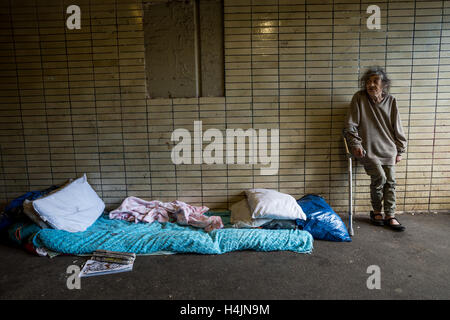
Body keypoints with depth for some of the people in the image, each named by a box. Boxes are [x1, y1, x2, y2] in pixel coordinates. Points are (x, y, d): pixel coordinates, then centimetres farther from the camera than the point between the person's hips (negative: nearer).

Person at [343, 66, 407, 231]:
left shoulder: (390, 100, 3)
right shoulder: (359, 98, -5)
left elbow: (397, 127, 9)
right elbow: (350, 125, -5)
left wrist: (400, 150, 9)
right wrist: (355, 144, -14)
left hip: (388, 148, 4)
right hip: (368, 148, -4)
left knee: (390, 181, -2)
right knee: (379, 177, -18)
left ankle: (390, 216, 11)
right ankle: (376, 211, 4)